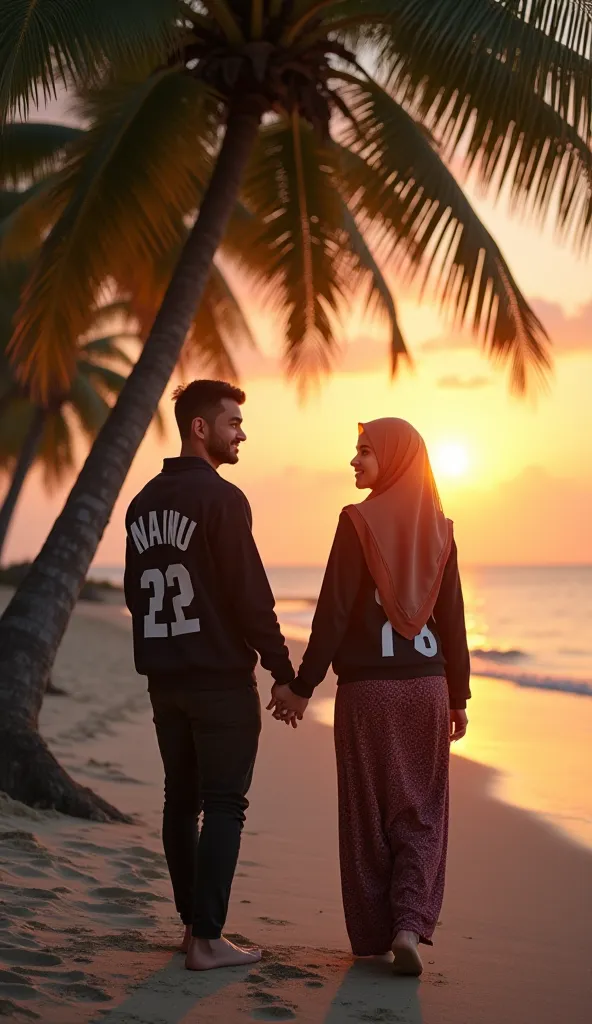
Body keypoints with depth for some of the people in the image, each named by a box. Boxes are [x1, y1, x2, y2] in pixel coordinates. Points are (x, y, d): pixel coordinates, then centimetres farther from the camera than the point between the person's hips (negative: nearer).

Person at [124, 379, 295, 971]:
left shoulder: (144, 502, 11)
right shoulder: (221, 498, -14)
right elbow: (249, 594, -16)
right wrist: (283, 670, -10)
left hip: (165, 678, 8)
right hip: (221, 677, -8)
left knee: (181, 800, 13)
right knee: (223, 805, -3)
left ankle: (193, 923, 20)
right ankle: (207, 939, -4)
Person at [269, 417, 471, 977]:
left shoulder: (359, 522, -10)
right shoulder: (438, 528, 3)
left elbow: (333, 613, -12)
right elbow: (452, 619, 5)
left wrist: (303, 686, -5)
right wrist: (458, 697, 12)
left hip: (367, 686, -3)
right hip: (426, 684, 3)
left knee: (368, 811, 9)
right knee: (420, 811, 10)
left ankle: (372, 935, 16)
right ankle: (410, 924, -6)